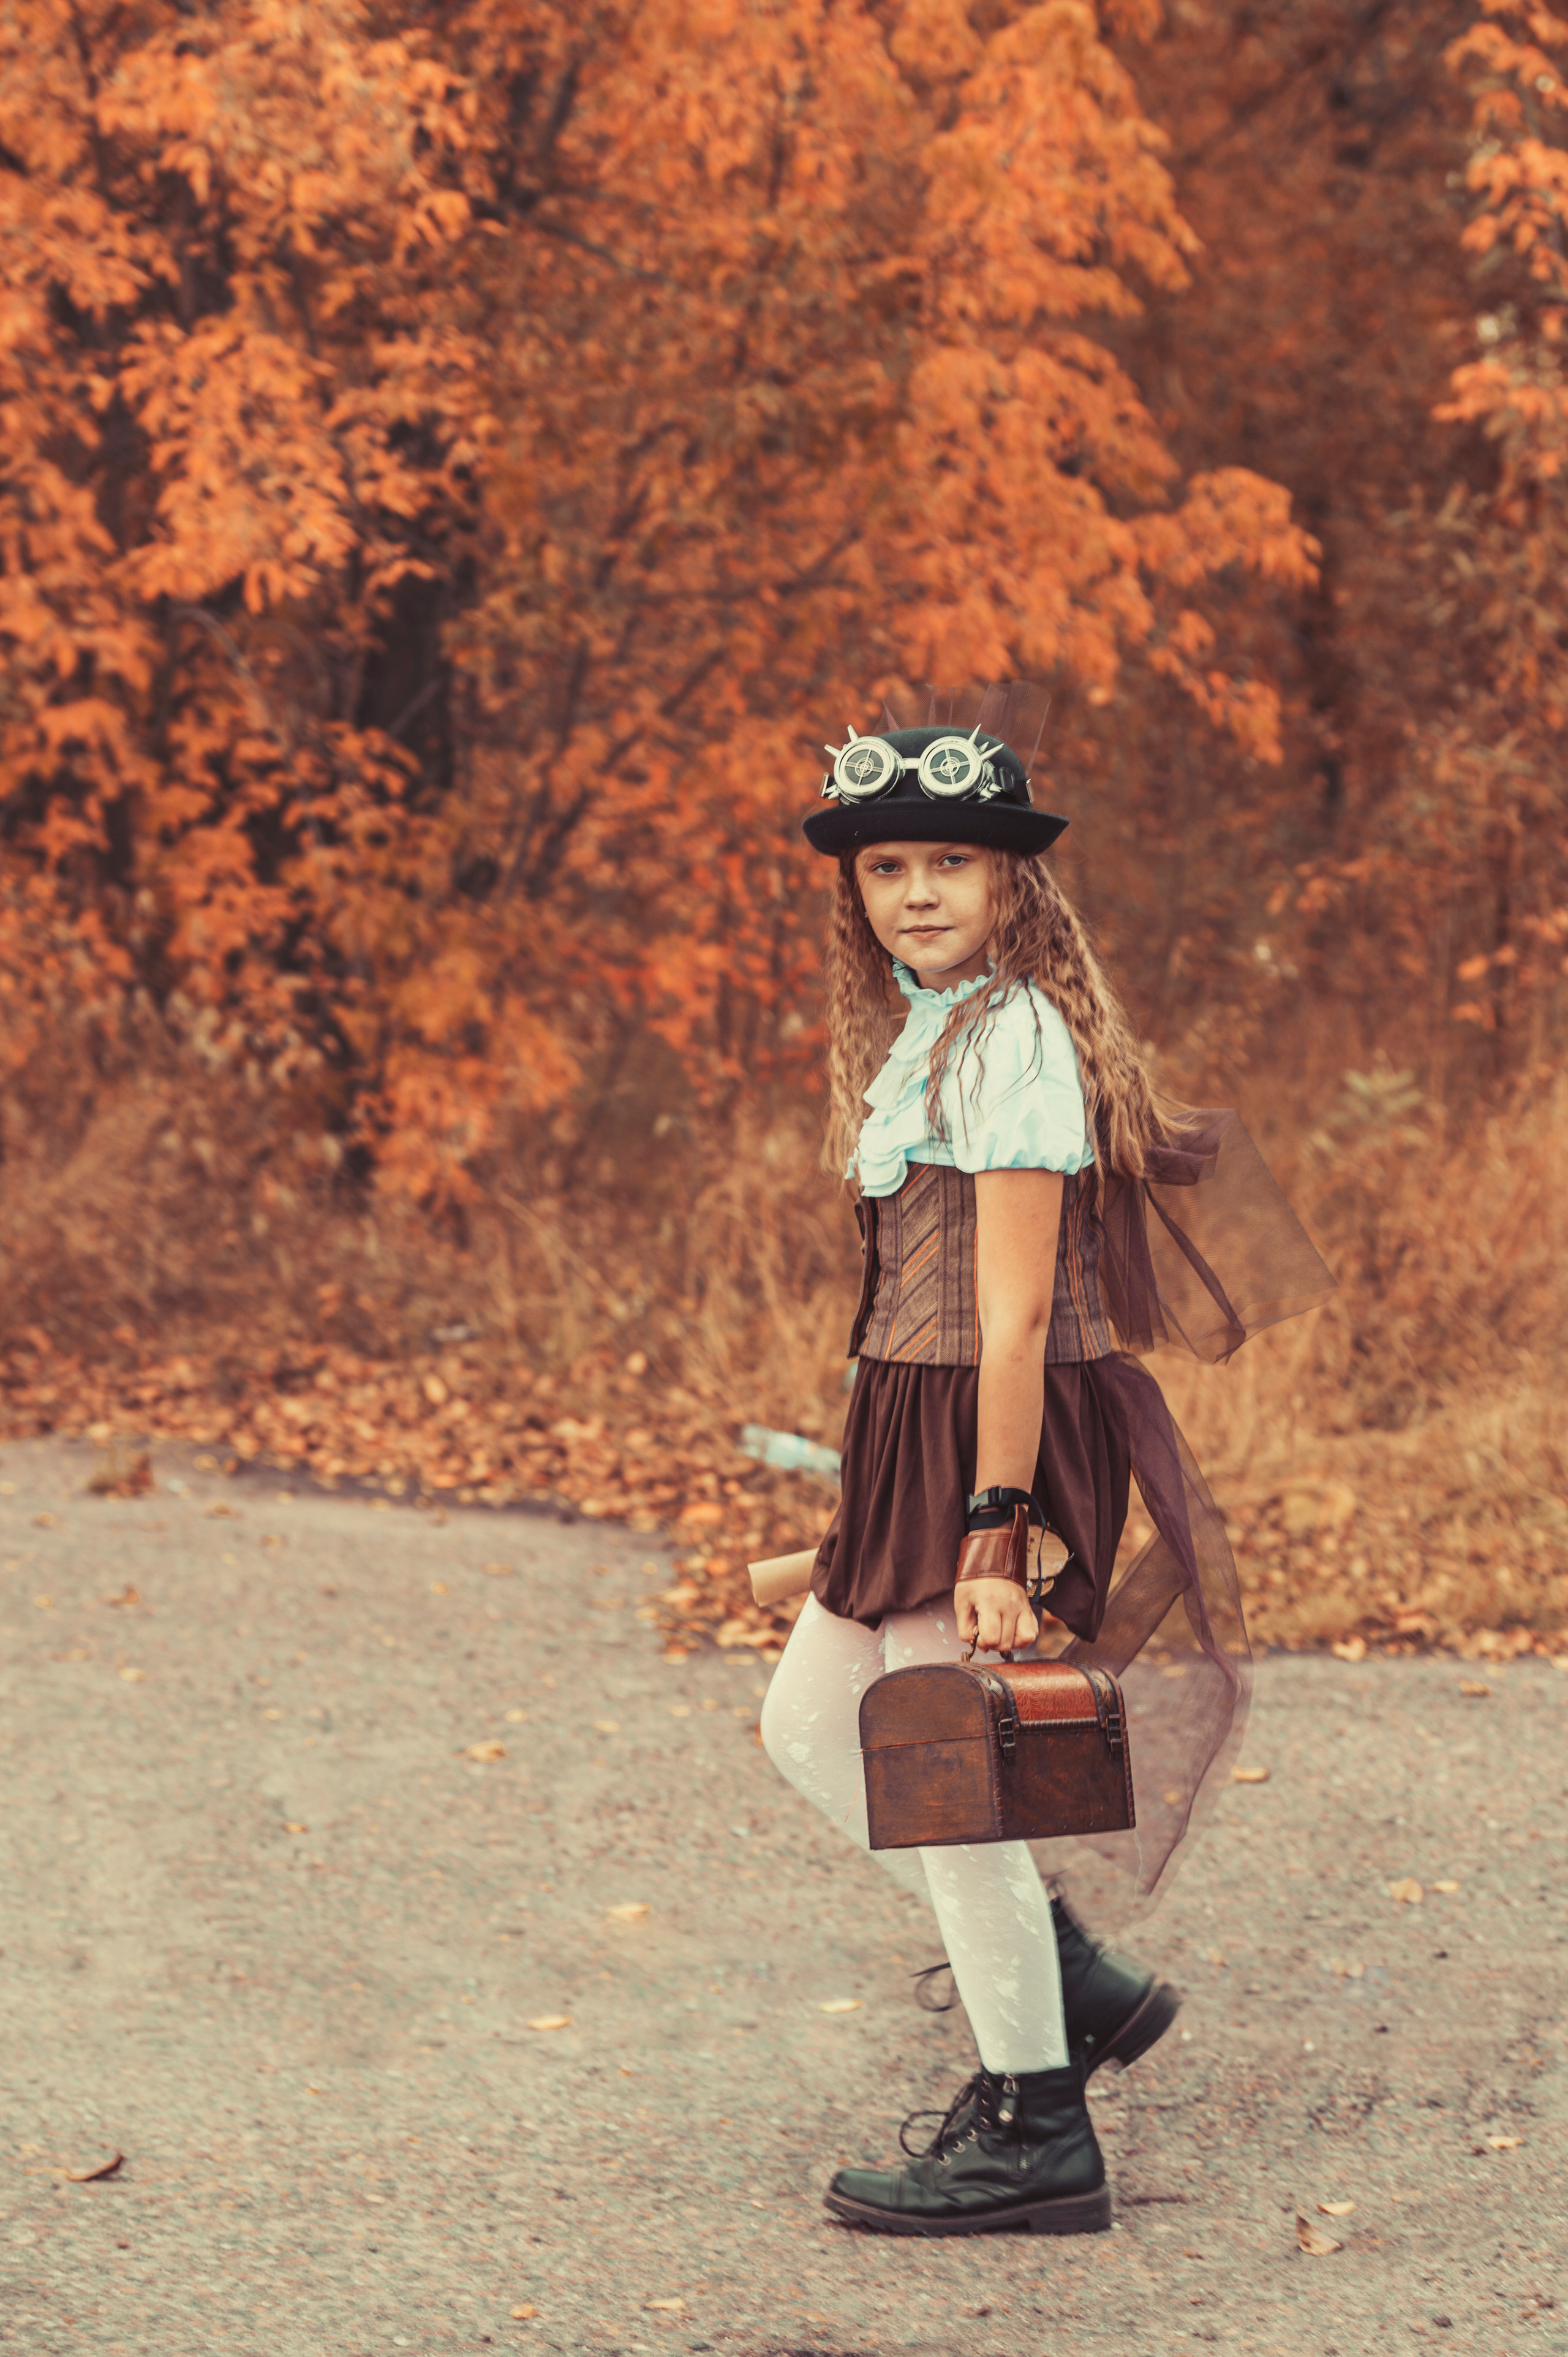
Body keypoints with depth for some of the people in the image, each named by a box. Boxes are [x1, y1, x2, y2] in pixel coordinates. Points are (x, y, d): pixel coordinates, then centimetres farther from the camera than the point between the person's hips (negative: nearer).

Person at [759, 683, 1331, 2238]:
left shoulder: (1010, 1042, -17)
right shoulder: (923, 1024, 13)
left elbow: (1014, 1311, -21)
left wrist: (994, 1535, -24)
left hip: (992, 1430, -10)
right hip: (914, 1422, 10)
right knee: (807, 1726, 16)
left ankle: (1036, 2136, 12)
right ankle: (1070, 1982, 24)